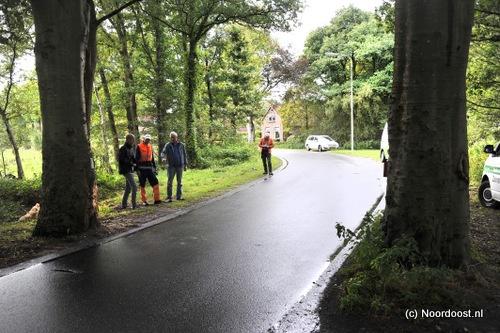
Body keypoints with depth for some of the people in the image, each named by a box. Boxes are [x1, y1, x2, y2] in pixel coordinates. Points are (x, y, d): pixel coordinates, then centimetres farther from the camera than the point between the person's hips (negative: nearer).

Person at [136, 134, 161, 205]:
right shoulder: (139, 147, -3)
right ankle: (144, 201, 11)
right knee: (142, 185, 4)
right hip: (142, 168, -4)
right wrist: (137, 169, -12)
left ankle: (157, 199, 0)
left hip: (150, 168, 5)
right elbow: (137, 158, -6)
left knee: (155, 183, -4)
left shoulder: (150, 146, 14)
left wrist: (154, 167, 16)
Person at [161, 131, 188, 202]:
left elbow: (185, 155, 11)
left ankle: (179, 196, 16)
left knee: (179, 182, 8)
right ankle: (169, 197, -1)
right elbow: (163, 153, -8)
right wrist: (164, 156, -32)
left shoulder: (181, 145, 5)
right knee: (170, 181, -5)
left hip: (180, 166, 2)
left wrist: (185, 164, 10)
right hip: (171, 166, -2)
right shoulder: (168, 145, 0)